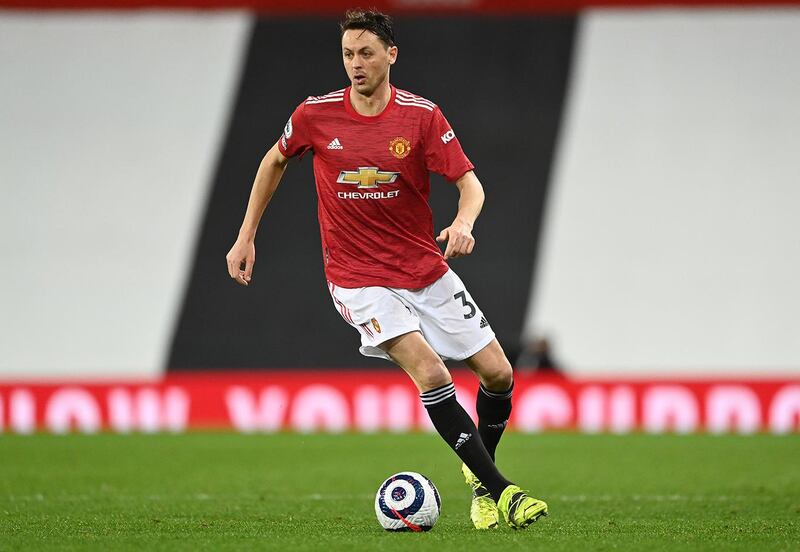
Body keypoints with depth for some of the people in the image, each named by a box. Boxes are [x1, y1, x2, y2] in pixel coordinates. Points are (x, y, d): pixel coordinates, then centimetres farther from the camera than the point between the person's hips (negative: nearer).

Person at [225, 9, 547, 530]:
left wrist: (464, 222, -31)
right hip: (359, 279, -3)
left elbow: (469, 181, -9)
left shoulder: (422, 115, -7)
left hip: (426, 268, 3)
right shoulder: (315, 115, -6)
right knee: (431, 374, -24)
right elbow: (275, 161, 13)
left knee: (499, 375, 1)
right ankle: (499, 492, -22)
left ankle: (480, 474, 29)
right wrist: (246, 237, 12)